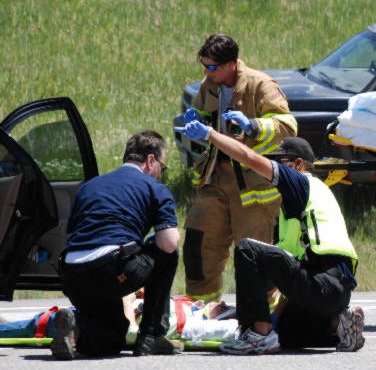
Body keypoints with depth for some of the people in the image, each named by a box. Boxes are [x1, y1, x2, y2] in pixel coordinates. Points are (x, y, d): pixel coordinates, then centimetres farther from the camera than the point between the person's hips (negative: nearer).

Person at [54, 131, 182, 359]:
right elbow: (169, 243, -1)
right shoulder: (155, 189, 10)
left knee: (112, 343, 27)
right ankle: (152, 336, 18)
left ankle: (75, 327, -6)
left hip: (72, 280, 6)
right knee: (167, 254, 24)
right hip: (113, 272, -6)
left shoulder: (89, 186, 28)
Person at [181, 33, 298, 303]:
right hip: (216, 178, 7)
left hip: (253, 178, -7)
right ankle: (201, 302, 22)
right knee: (200, 240, 7)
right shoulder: (208, 87, 10)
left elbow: (287, 126, -18)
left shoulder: (261, 86, -13)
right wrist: (195, 121, 3)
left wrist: (251, 126, -31)